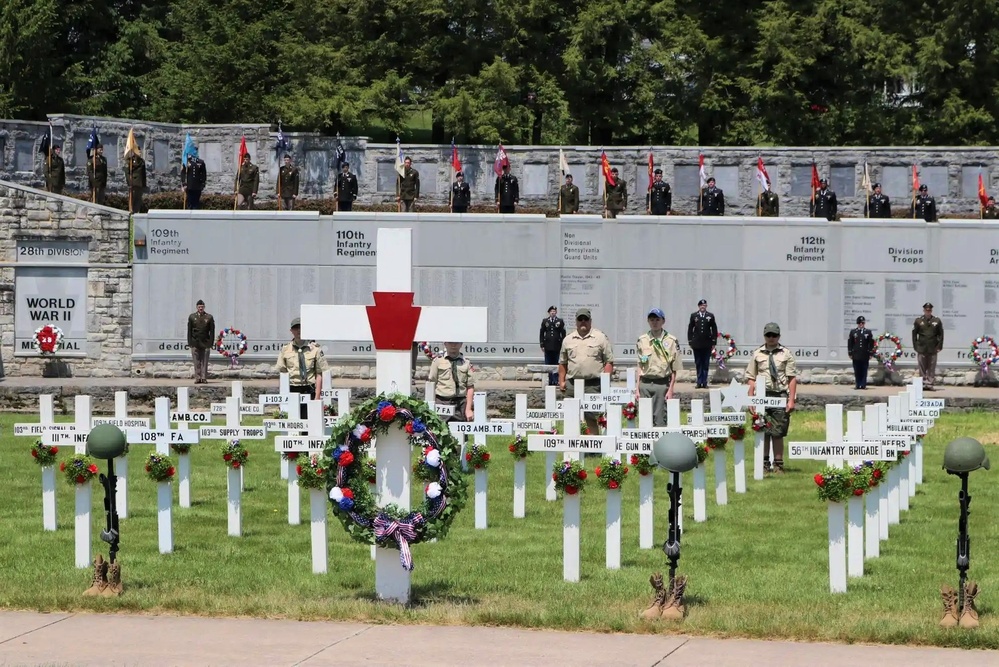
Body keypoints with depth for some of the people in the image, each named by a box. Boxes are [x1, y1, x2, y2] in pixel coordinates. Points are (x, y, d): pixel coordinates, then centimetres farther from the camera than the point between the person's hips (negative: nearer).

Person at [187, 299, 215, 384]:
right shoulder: (192, 317, 8)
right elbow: (189, 331, 8)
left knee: (204, 362, -2)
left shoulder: (209, 317, 5)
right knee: (197, 362, 0)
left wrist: (211, 343, -3)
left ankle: (204, 378, 0)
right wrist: (190, 343, 1)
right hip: (195, 343, 1)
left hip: (205, 343, -1)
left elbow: (212, 332, 5)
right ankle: (197, 378, 1)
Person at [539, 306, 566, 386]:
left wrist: (562, 345, -3)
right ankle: (550, 380, 6)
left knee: (556, 363, 2)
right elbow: (542, 333, 8)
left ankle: (555, 381, 5)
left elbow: (563, 334, 3)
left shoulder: (560, 321, 4)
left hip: (556, 346, -1)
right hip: (548, 345, 1)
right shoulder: (545, 321, 8)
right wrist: (542, 345, 3)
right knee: (548, 364, 2)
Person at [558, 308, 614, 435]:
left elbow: (609, 362, 2)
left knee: (591, 419, -6)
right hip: (572, 384, 4)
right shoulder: (568, 340, 15)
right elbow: (562, 363, 21)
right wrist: (561, 381, 12)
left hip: (593, 385, -4)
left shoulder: (601, 338, 5)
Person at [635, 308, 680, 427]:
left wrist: (670, 390, -6)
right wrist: (637, 389, 7)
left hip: (662, 384, -3)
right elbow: (640, 367, 12)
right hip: (645, 384, 3)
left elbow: (674, 369, 1)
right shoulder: (642, 340, 10)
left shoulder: (671, 341, 1)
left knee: (660, 419, -4)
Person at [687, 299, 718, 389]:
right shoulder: (694, 316, 7)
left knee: (705, 364, 2)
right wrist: (690, 341, 2)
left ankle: (704, 383, 5)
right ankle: (699, 382, 7)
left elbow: (714, 329, 6)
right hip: (696, 344, 1)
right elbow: (690, 329, 8)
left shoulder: (710, 316, 5)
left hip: (707, 344, -1)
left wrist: (713, 342, 0)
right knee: (698, 364, 3)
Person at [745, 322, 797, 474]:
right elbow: (751, 378, 10)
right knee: (763, 432, 1)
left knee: (778, 433, -1)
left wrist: (791, 400, -6)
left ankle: (778, 464, 5)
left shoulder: (786, 354, 6)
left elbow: (792, 378, 2)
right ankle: (764, 463, 9)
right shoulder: (757, 354, 10)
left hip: (780, 395, -1)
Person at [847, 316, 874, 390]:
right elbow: (850, 343, 7)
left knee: (864, 371, 0)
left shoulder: (868, 332, 7)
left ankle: (863, 385, 2)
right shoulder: (853, 332, 8)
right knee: (857, 371, 2)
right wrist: (850, 353, 1)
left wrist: (870, 354, 0)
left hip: (865, 355, 0)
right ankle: (857, 385, 6)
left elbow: (871, 343, 6)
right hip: (856, 355, 0)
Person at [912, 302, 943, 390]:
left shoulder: (937, 321, 7)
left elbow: (941, 335, 9)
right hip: (921, 349, 0)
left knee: (931, 368, 0)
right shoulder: (918, 321, 5)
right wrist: (915, 346, -2)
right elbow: (914, 334, 5)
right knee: (922, 368, 2)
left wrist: (939, 347, 1)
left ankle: (930, 384, 3)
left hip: (933, 349, 0)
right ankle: (923, 384, 7)